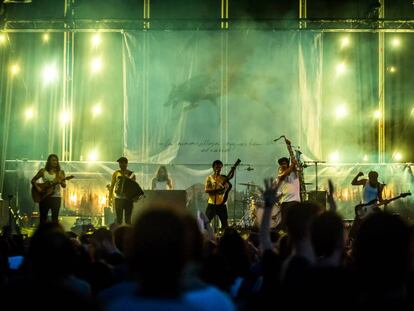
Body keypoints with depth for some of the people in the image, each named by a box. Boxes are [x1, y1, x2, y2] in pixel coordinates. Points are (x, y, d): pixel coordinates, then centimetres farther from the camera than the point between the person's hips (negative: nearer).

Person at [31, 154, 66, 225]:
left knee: (55, 218, -9)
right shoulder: (43, 171, 5)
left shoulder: (60, 172, 4)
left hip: (56, 197, -1)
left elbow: (64, 185, -2)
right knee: (43, 217, 4)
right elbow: (33, 180, 10)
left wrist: (61, 182, -24)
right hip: (44, 196, 1)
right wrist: (37, 187, -7)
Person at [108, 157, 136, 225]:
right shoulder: (116, 173, 5)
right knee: (119, 219, 1)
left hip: (128, 199, 0)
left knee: (128, 219, 0)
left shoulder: (131, 174, 4)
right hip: (118, 198, 0)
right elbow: (112, 186, 7)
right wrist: (110, 198, 2)